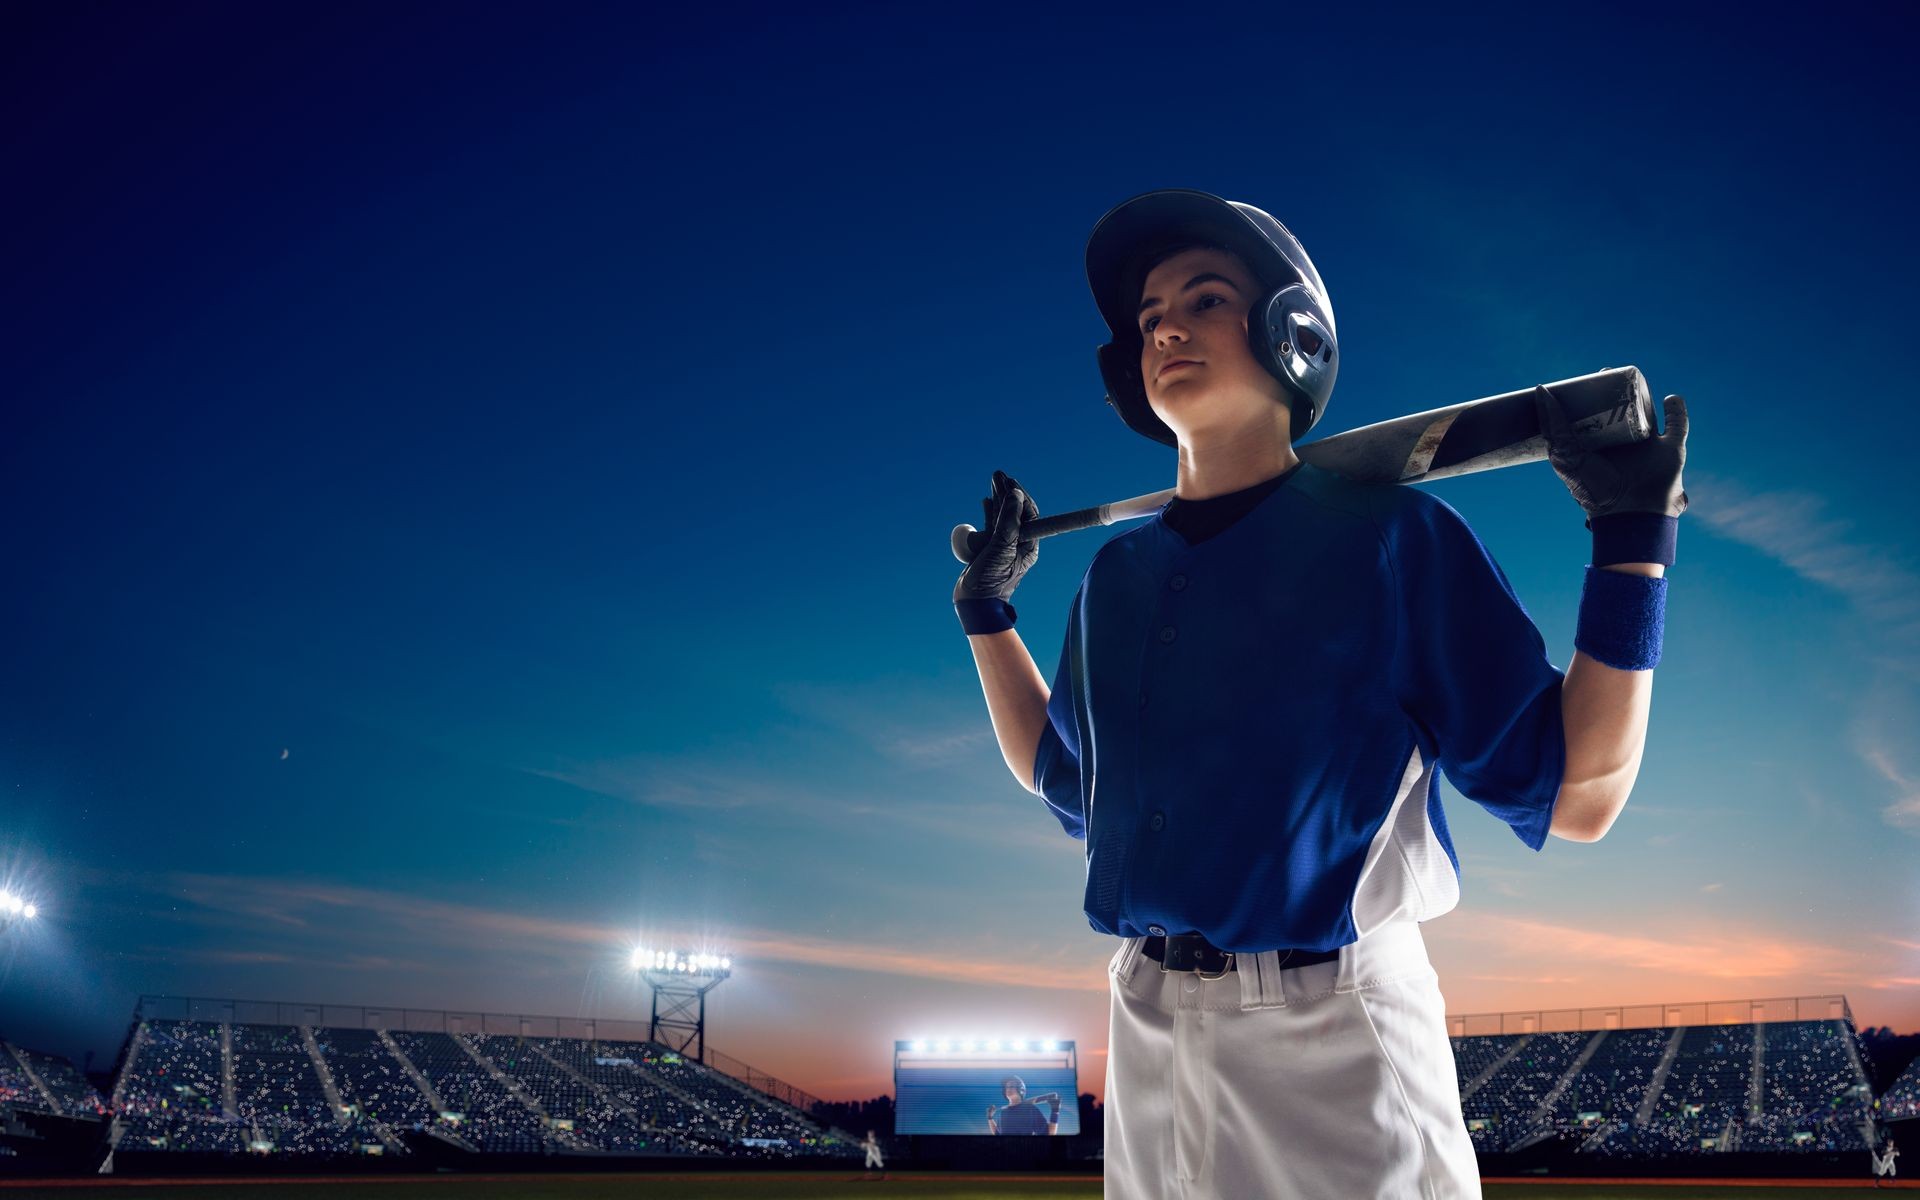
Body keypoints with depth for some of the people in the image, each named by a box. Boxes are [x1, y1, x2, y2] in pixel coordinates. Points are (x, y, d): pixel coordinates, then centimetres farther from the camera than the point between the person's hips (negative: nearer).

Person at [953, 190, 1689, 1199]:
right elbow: (1064, 781, 20)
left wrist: (1631, 540, -13)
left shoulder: (1392, 536, -7)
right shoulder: (1115, 574, 8)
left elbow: (1578, 796, -8)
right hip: (1144, 1031, 5)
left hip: (1337, 1039, -4)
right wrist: (986, 606, 17)